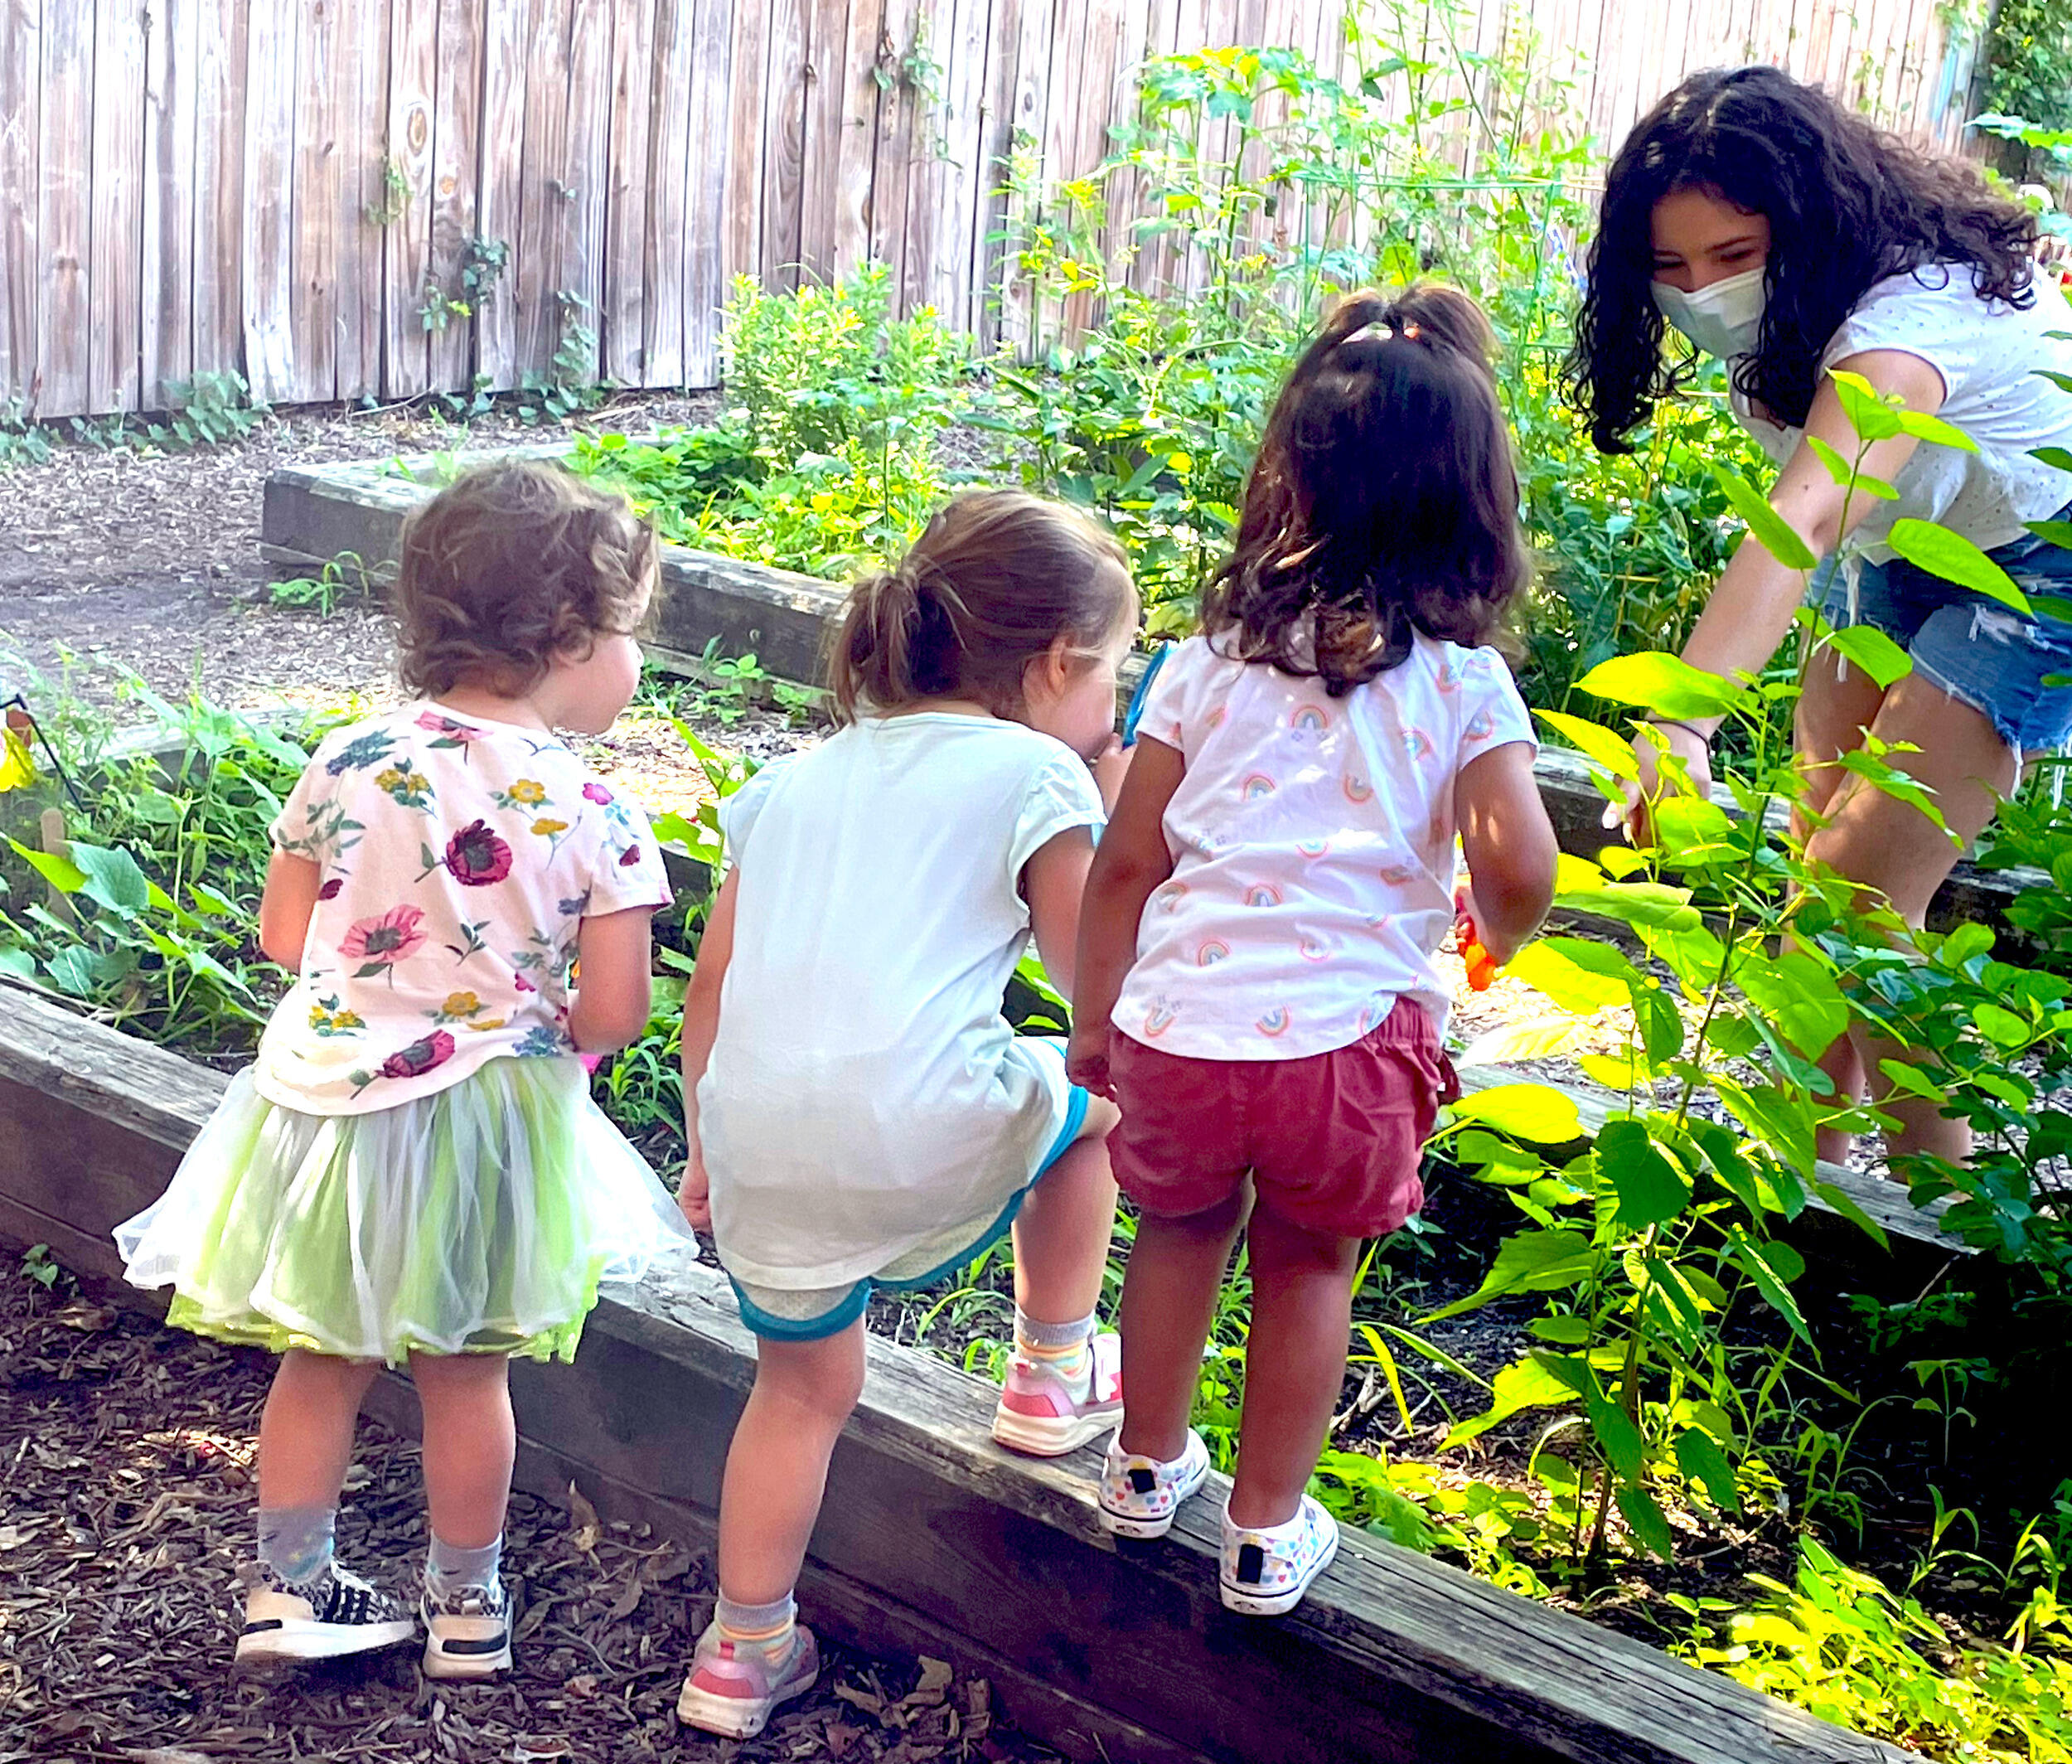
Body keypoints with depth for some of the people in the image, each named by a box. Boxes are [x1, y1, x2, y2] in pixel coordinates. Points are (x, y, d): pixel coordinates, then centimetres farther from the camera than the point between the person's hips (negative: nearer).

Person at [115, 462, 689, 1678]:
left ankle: (288, 1587, 30)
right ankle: (466, 1604, 29)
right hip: (484, 1117, -3)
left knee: (321, 1359, 19)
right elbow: (612, 1017, -14)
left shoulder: (348, 764, -6)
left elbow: (284, 935, 2)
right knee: (466, 1374, 14)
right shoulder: (594, 818, -16)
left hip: (326, 1097, 3)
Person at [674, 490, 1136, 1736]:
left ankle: (745, 1652, 33)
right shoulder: (1035, 773, 4)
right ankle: (1054, 1379, 37)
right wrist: (1116, 811, 19)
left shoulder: (797, 778, 21)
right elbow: (1098, 975, 10)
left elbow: (711, 989, 21)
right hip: (922, 1136, -5)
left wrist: (709, 1150, 30)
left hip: (756, 1134, 5)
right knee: (1086, 1095, 26)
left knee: (805, 1387, 26)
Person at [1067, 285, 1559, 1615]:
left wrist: (1097, 1020, 16)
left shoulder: (1211, 659, 4)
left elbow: (1125, 864, 4)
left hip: (1176, 1022, 2)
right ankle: (1268, 1533, 30)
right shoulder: (1463, 681, -2)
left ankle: (1148, 1466, 45)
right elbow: (1517, 877, -12)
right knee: (1309, 1268, 19)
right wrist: (1493, 936, 12)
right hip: (1347, 1036, -2)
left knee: (1181, 1232, 25)